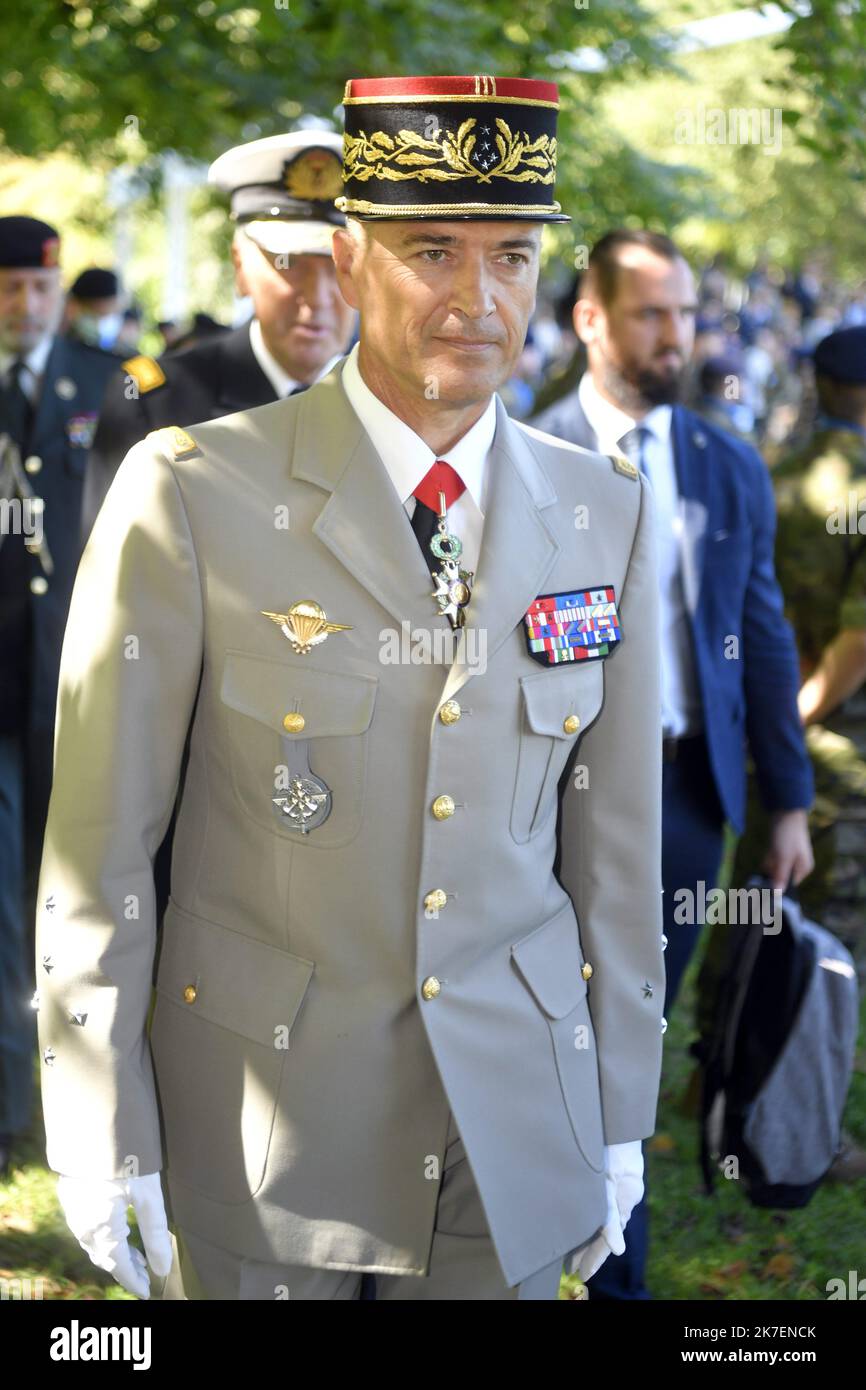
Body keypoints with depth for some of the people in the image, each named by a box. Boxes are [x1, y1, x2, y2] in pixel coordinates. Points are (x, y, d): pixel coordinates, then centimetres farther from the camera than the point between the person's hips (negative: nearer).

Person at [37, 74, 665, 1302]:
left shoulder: (606, 513, -1)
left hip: (516, 1118, 3)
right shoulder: (193, 496, -12)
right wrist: (101, 1135, -7)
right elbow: (99, 836, -9)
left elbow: (617, 835, 5)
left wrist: (620, 1114, 8)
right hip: (261, 1108, -3)